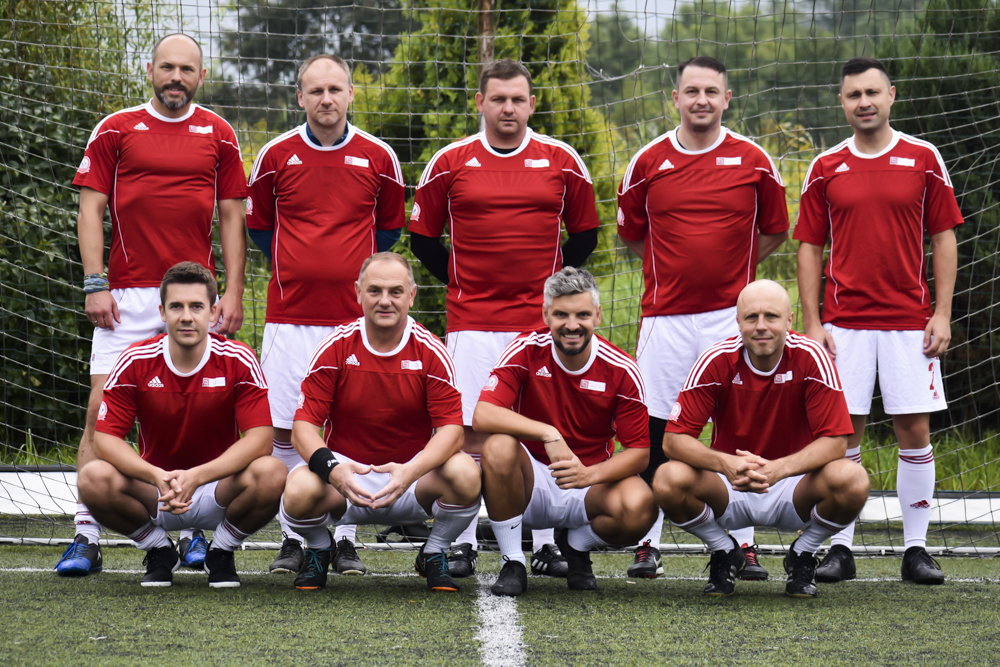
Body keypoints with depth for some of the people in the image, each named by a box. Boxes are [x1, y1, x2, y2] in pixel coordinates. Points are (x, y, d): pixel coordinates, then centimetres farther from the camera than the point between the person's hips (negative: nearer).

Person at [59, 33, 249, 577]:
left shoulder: (218, 135, 10)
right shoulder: (115, 130, 6)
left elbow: (231, 217, 11)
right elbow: (91, 208, 4)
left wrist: (234, 292, 3)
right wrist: (95, 283, -5)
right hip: (127, 296, -1)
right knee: (102, 409, -7)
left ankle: (197, 531, 11)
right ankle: (86, 536, -6)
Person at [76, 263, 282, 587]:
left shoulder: (239, 362, -11)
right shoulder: (135, 362, -9)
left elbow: (259, 437, -18)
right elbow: (105, 437, -12)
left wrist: (196, 476, -33)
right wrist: (157, 476, -31)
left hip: (217, 492, -1)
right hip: (154, 495, 1)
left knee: (271, 474, -32)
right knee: (94, 479, -29)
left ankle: (221, 552, -1)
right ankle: (159, 551, 1)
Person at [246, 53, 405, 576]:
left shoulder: (378, 158, 4)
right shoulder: (276, 156, 3)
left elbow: (390, 227, 18)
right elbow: (257, 224, 16)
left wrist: (357, 266, 11)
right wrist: (294, 267, 11)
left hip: (353, 314, 0)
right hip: (290, 313, 0)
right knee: (286, 430, -1)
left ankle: (344, 539, 7)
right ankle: (294, 538, 9)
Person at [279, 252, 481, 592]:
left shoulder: (430, 352, -6)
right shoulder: (336, 347, -5)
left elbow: (451, 429, -14)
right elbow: (304, 425, -9)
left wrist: (410, 472, -33)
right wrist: (332, 468, -31)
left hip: (412, 474, 0)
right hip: (348, 473, 0)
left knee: (464, 473, -31)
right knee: (300, 490, -33)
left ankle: (435, 554, 1)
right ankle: (319, 549, 6)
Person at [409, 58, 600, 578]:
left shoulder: (562, 162, 5)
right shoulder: (450, 163, 4)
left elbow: (585, 234, 14)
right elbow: (422, 237, 12)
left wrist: (552, 283, 6)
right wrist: (461, 282, 6)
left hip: (540, 318, 1)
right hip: (472, 320, 0)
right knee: (471, 432, -2)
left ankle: (545, 545, 7)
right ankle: (462, 544, 5)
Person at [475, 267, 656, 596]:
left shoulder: (621, 370, -9)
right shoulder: (527, 350, -11)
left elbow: (640, 451, -9)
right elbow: (483, 415, -23)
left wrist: (590, 474, -29)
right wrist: (548, 434, -36)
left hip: (589, 487, 1)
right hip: (532, 481, -1)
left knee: (640, 506, -31)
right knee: (499, 447, -34)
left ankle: (577, 545, 6)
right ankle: (512, 564, -14)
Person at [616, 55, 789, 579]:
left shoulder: (754, 162, 2)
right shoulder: (648, 162, 4)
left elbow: (774, 231, 14)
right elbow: (631, 232, 16)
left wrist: (731, 270, 8)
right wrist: (676, 269, 10)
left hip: (731, 311, -1)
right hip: (665, 314, 1)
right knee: (653, 431, 0)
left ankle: (744, 544, 6)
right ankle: (648, 543, 9)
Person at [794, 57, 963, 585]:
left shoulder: (924, 160, 3)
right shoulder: (825, 169, 6)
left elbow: (944, 239, 5)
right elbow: (809, 248, 7)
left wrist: (942, 315, -3)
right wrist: (811, 324, 0)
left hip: (910, 320, 0)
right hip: (844, 321, 0)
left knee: (915, 430, -1)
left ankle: (917, 549, 6)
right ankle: (840, 549, 6)